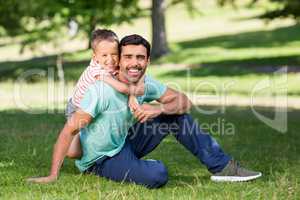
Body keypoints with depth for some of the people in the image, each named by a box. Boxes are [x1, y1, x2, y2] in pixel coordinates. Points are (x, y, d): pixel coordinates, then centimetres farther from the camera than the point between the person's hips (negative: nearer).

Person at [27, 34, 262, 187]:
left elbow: (184, 101, -1)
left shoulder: (146, 84, -6)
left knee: (177, 116, -1)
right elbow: (69, 130, -27)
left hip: (124, 144, 7)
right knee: (157, 174, -32)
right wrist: (53, 175, -32)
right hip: (100, 160, -7)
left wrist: (159, 109, -23)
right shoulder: (102, 90, -26)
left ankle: (222, 166, 6)